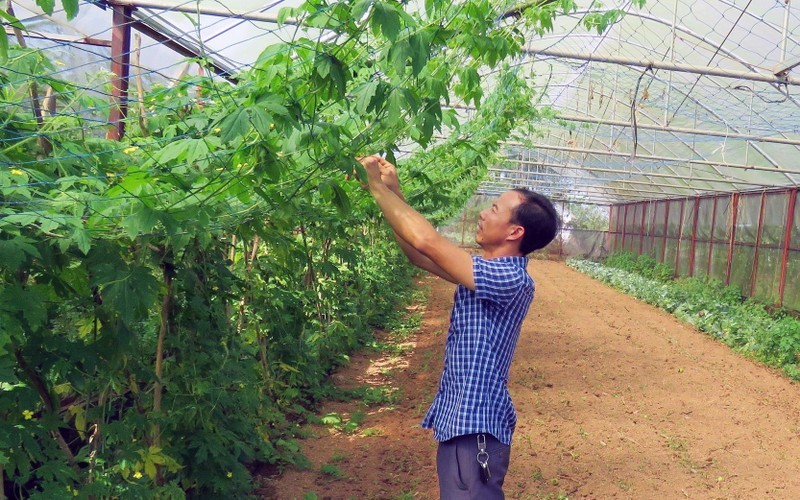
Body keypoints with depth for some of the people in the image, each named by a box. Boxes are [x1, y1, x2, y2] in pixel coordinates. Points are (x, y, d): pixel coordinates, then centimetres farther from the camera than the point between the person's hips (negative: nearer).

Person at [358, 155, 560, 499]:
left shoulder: (510, 279, -22)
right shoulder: (486, 270, 7)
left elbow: (428, 243, -27)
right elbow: (420, 256, 9)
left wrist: (376, 187, -16)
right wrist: (393, 192, 1)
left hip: (476, 428, -10)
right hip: (459, 420, 10)